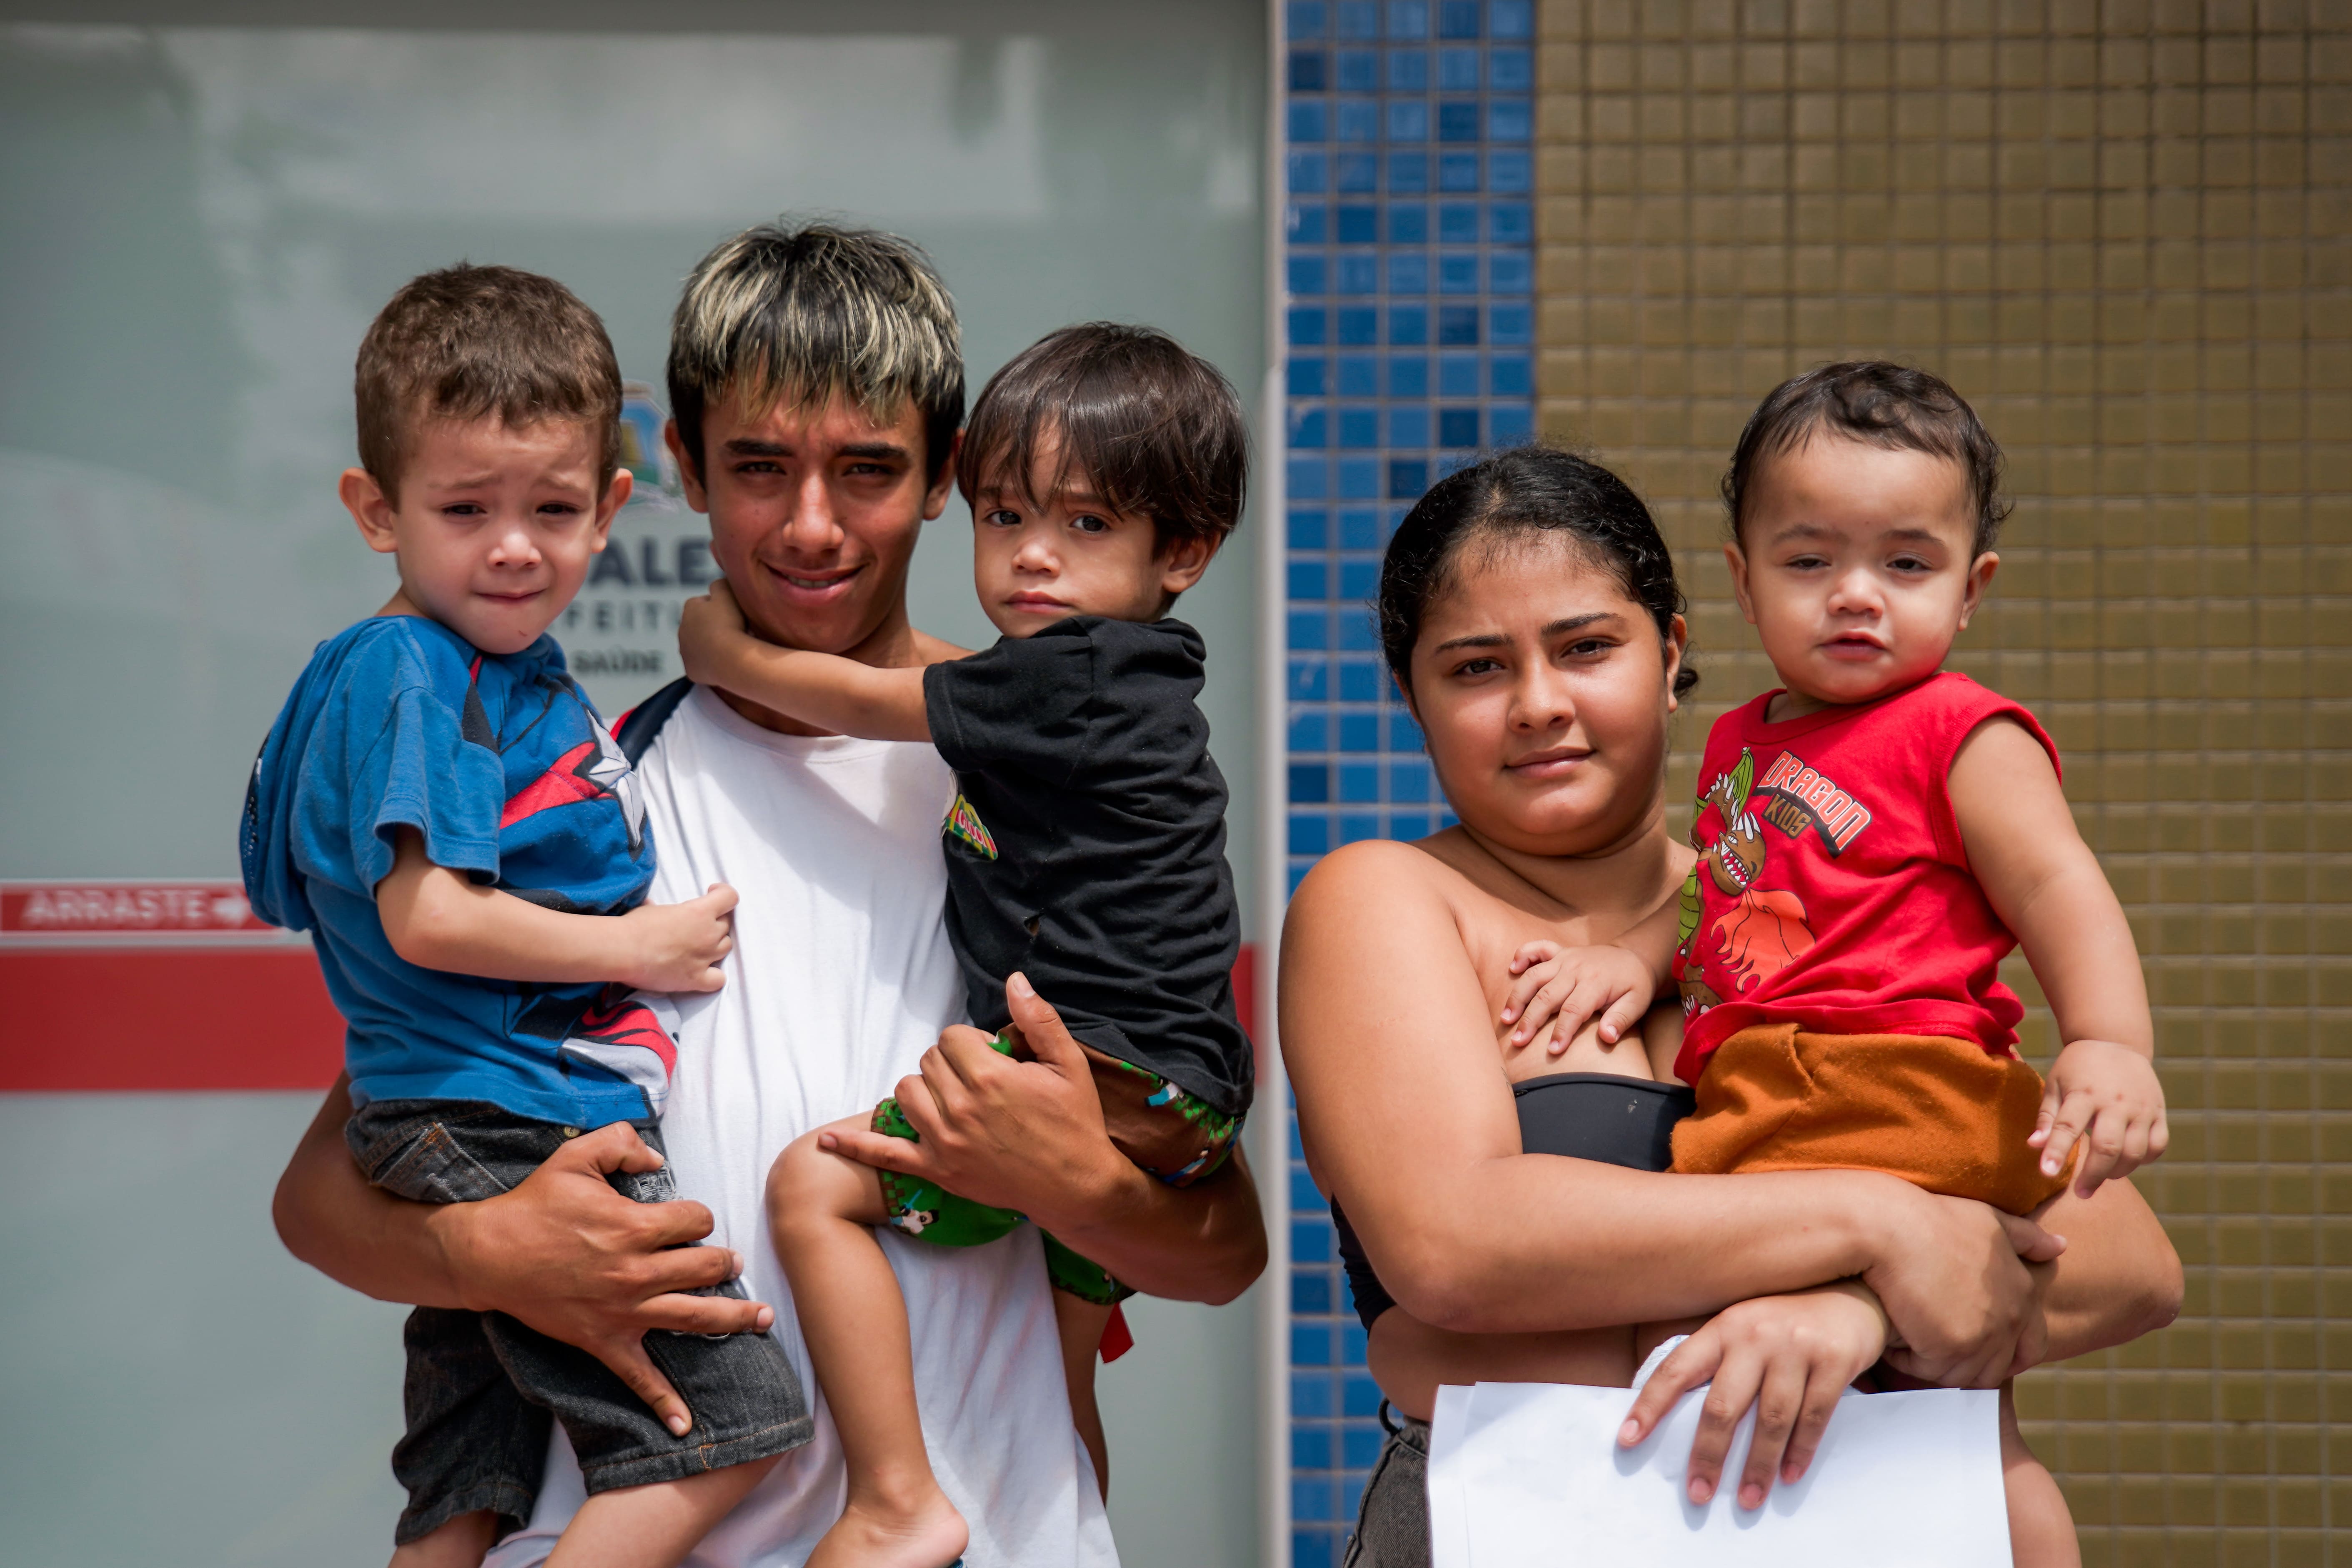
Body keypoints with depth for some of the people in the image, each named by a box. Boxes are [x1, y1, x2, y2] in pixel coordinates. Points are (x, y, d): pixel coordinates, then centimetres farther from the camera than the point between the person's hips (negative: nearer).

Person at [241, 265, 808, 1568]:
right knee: (733, 1417, -11)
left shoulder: (522, 675, 17)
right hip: (498, 1134, -10)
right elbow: (426, 917, -20)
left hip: (475, 1149, 10)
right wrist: (641, 946, -12)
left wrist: (601, 758, 18)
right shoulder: (406, 678, -12)